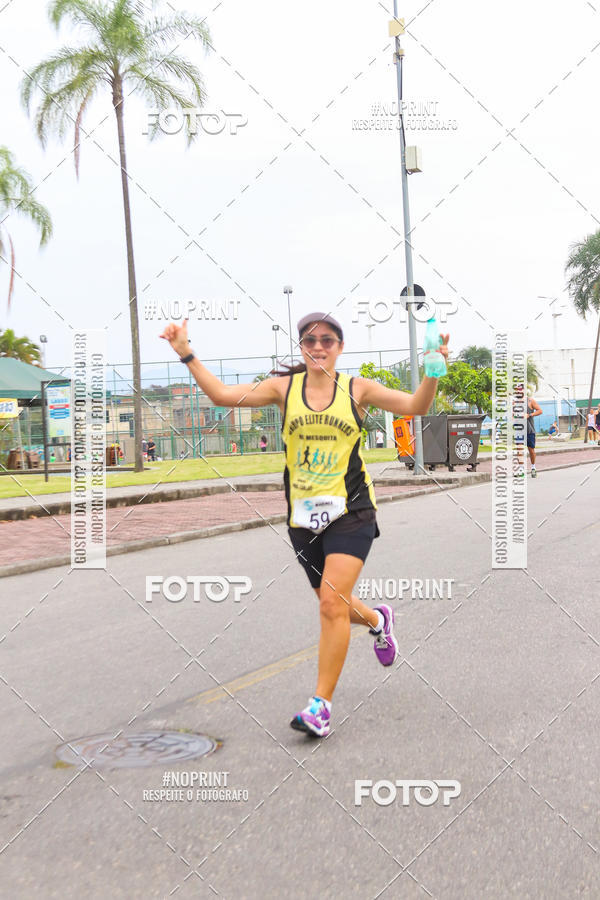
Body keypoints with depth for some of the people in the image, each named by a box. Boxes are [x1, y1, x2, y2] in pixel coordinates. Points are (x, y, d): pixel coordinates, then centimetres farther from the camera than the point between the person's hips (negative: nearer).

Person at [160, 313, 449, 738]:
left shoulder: (357, 389, 0)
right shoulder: (284, 387, 4)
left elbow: (415, 406, -4)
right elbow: (223, 394, -2)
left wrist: (433, 372, -20)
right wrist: (186, 353, -7)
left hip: (350, 512, -3)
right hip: (303, 515, 3)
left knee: (333, 603, -14)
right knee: (333, 604, 16)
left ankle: (321, 704, -4)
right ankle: (377, 619, 51)